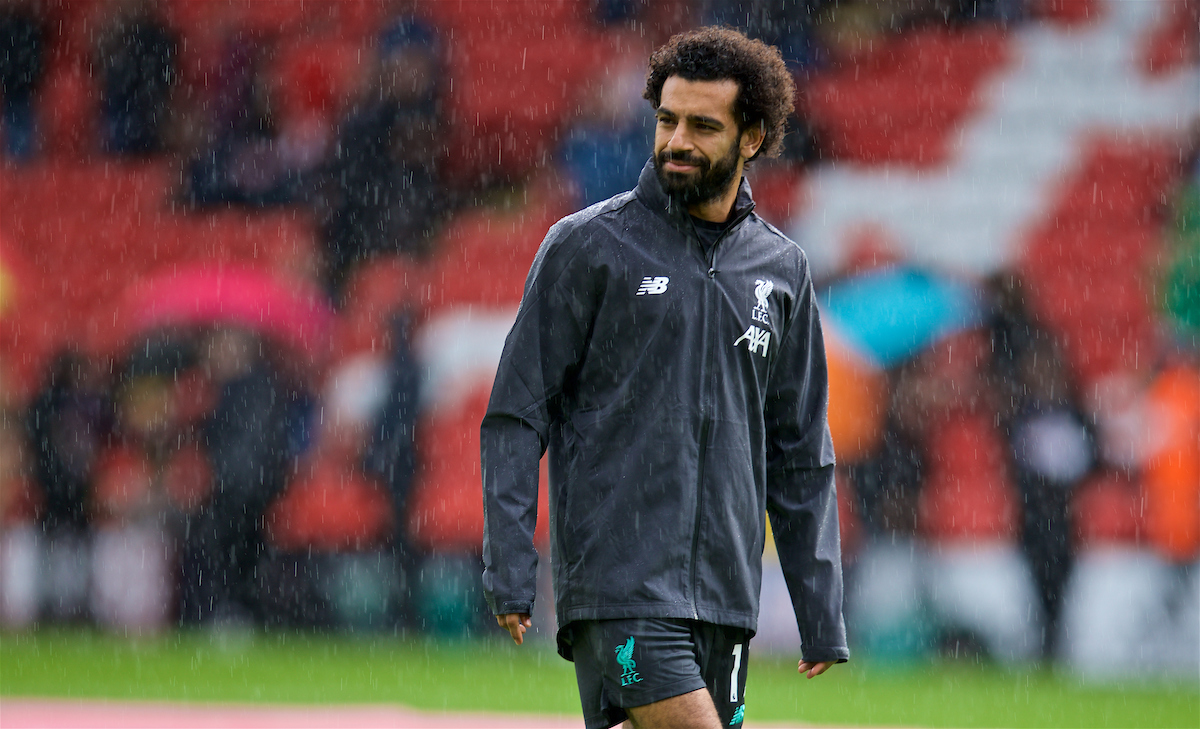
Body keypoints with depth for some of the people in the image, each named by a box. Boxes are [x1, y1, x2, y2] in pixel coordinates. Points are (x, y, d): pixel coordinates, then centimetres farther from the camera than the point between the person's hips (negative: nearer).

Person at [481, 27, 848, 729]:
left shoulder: (782, 269, 12)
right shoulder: (586, 245, 0)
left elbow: (801, 454, 16)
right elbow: (518, 414, -1)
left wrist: (822, 611, 12)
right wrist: (510, 568, -10)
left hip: (726, 594, 5)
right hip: (619, 588, -5)